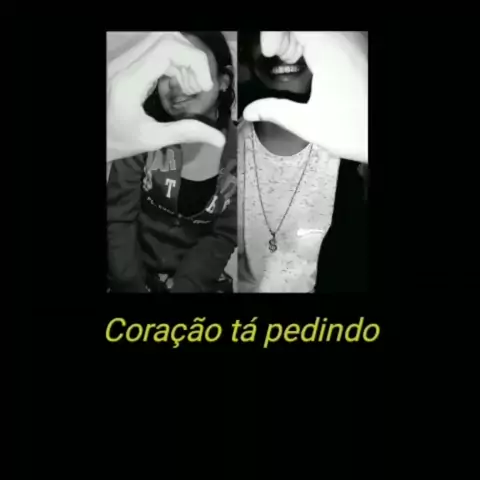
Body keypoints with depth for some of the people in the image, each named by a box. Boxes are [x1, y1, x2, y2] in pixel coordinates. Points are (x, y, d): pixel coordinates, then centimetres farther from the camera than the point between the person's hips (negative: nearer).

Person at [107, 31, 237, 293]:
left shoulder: (237, 151, -7)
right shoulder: (142, 134, -8)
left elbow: (224, 236, -5)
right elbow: (118, 219, -7)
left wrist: (180, 287, -14)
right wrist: (131, 286, -15)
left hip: (196, 278, 1)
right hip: (133, 272, -1)